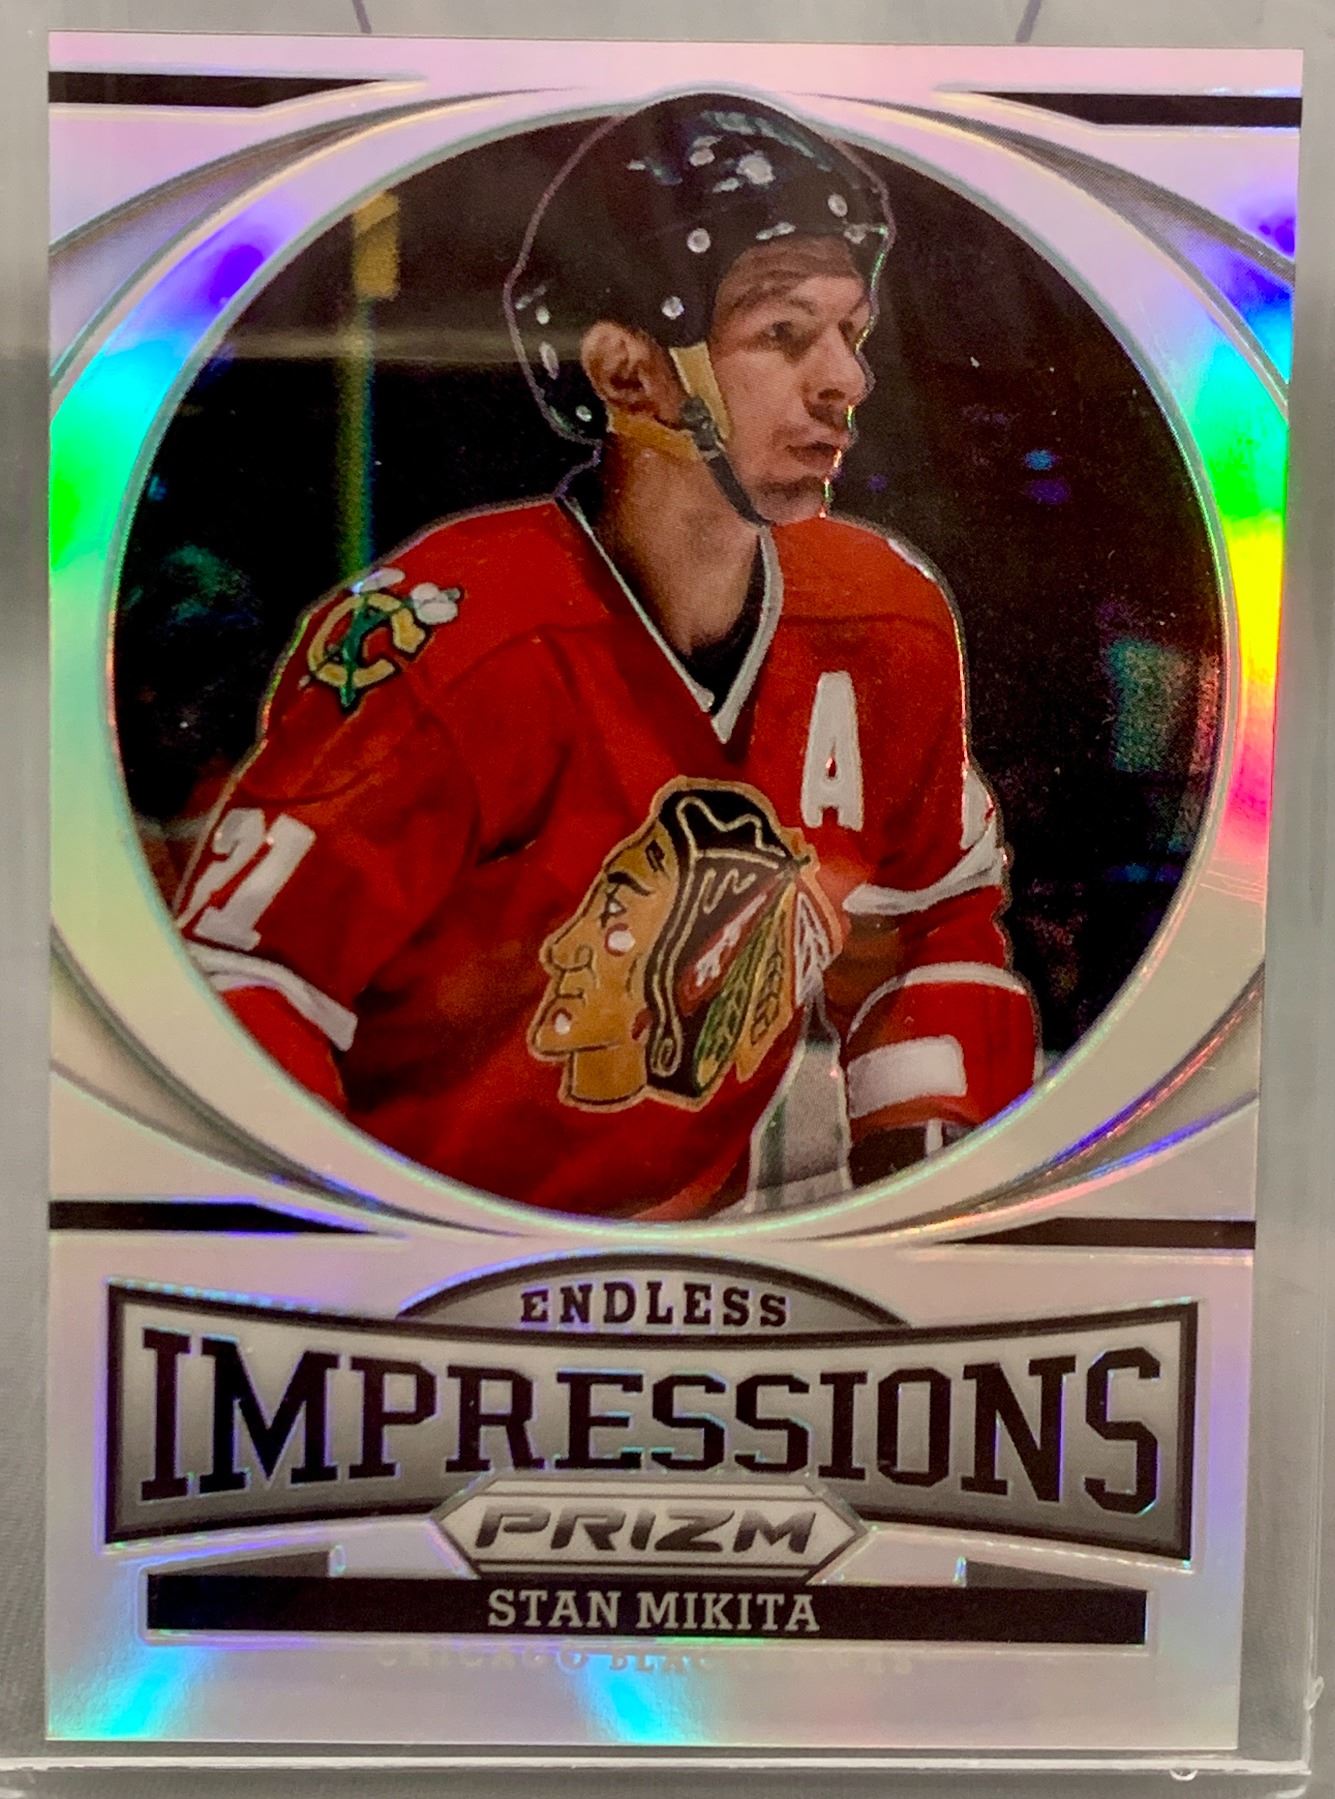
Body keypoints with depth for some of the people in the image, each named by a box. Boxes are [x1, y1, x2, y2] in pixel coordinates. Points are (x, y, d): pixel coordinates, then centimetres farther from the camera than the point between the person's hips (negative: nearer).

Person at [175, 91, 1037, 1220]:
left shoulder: (889, 629, -5)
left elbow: (937, 917, 9)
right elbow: (238, 978, -19)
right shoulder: (448, 644, -23)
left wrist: (927, 1162, -1)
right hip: (403, 1217, -2)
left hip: (691, 1224, 3)